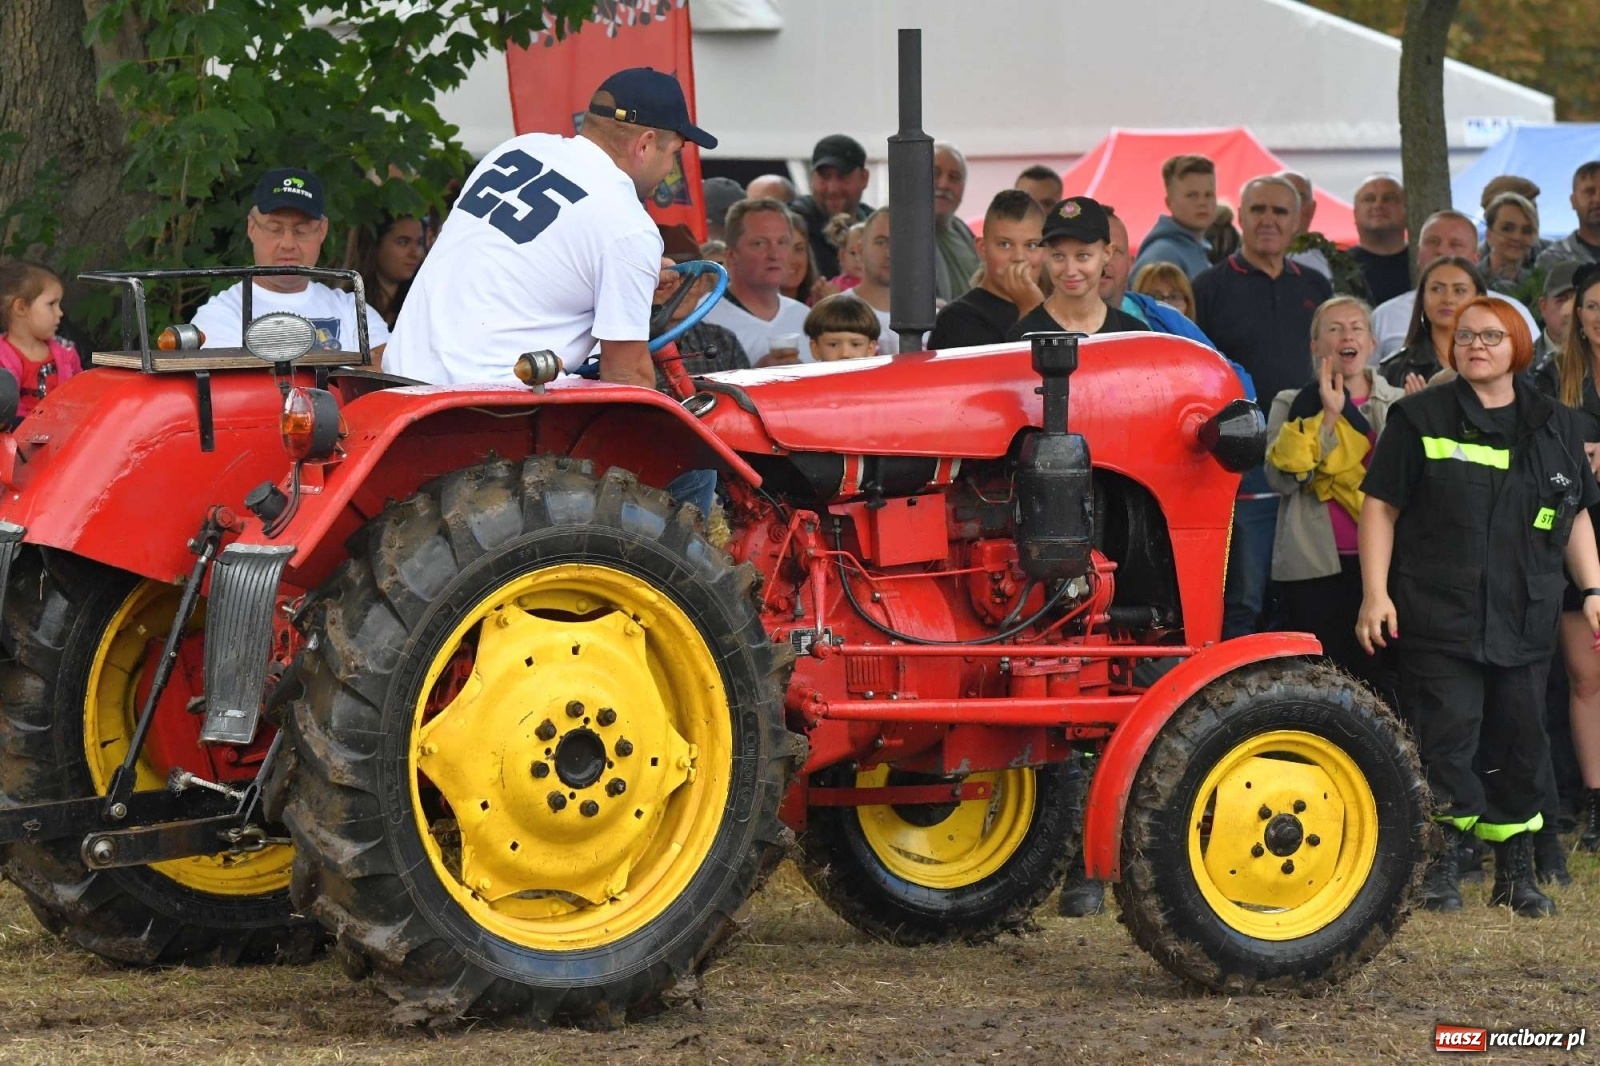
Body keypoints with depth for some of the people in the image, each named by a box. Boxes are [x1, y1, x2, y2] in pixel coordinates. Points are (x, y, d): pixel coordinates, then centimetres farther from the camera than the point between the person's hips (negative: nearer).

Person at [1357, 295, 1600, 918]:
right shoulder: (1420, 418, 2)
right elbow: (1381, 506, 1)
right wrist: (1376, 593, -7)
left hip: (1525, 622, 3)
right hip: (1440, 619, -3)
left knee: (1521, 741, 5)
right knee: (1446, 739, -8)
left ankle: (1516, 874, 13)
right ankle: (1440, 867, -1)